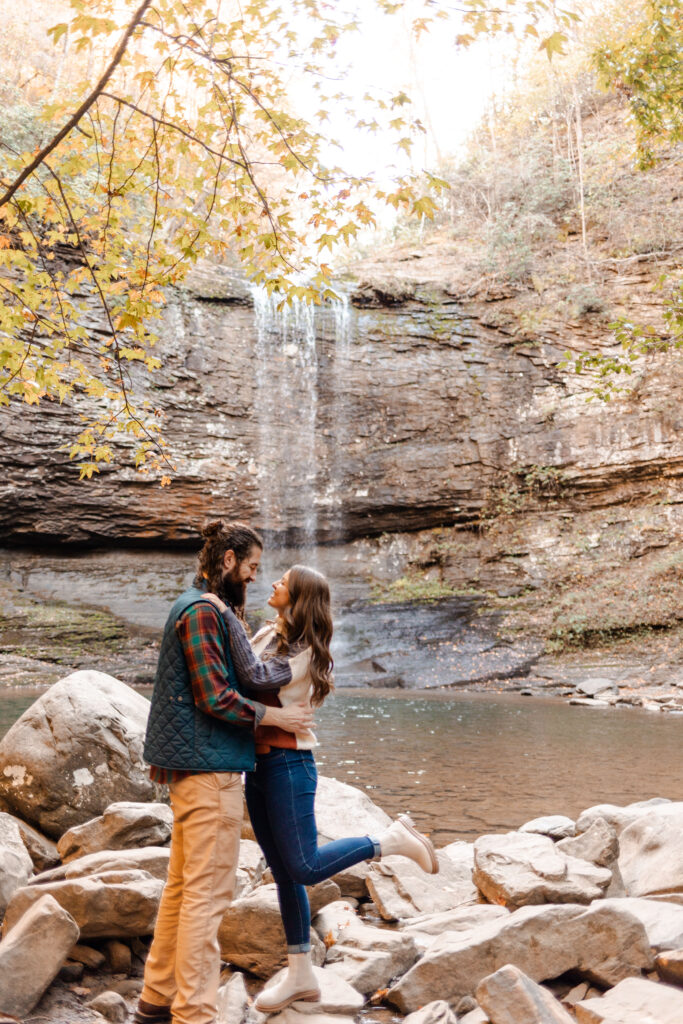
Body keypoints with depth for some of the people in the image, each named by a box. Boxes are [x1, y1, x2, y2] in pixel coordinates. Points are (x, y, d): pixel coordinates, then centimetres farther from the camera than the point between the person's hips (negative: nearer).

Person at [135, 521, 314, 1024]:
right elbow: (216, 699, -19)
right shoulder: (203, 612, -15)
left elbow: (249, 675, 11)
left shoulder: (203, 608, 17)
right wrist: (278, 717, -10)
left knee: (182, 885, 16)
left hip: (193, 766, 11)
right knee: (208, 892, -4)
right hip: (211, 768, -11)